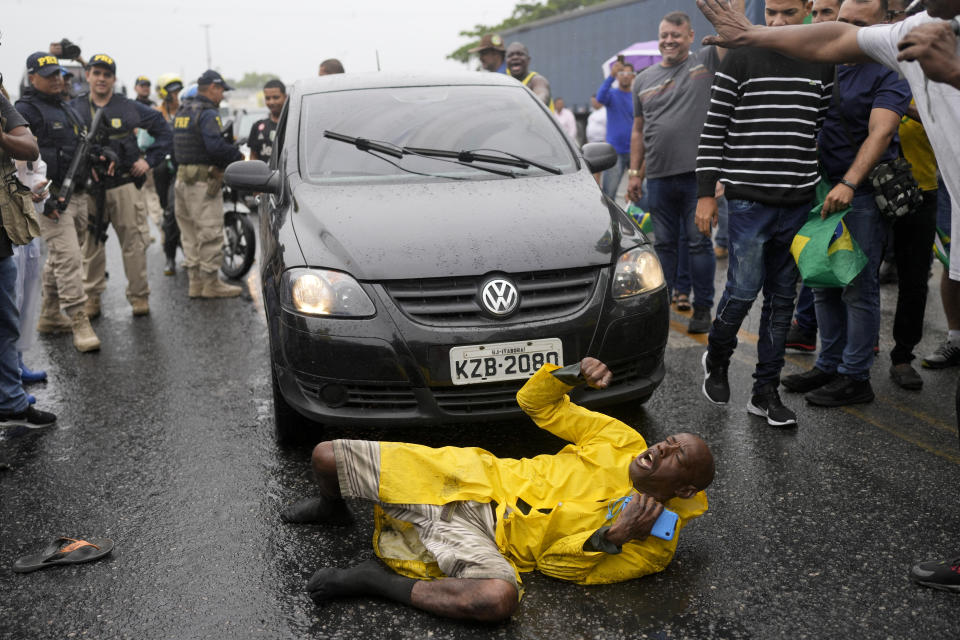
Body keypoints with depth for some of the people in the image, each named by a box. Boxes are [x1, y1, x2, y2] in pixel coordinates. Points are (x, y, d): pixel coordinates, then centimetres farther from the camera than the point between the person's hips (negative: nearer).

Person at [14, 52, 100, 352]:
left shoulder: (67, 109, 20)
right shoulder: (26, 110, -8)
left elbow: (82, 145, 31)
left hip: (76, 195, 9)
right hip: (51, 197, -9)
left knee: (59, 257, 16)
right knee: (68, 258, -14)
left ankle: (50, 316, 27)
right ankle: (79, 322, -13)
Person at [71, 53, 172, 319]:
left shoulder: (130, 108, 6)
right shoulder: (73, 108, 8)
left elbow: (164, 131, 12)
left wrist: (149, 160, 3)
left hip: (124, 184, -1)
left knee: (133, 242, -1)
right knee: (90, 245, 6)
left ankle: (139, 296, 9)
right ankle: (91, 297, 17)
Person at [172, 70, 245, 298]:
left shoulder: (182, 112, 16)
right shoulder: (208, 113, -13)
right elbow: (215, 145, -25)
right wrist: (237, 155, -9)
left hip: (183, 176, 10)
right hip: (203, 181, -9)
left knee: (190, 232, 12)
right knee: (210, 233, -3)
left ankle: (195, 281, 18)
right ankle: (211, 283, 1)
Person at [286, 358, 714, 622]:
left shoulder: (653, 548, -3)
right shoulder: (623, 442, 7)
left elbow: (561, 565, -9)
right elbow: (535, 401, 10)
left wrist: (609, 540, -25)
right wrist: (575, 374, -7)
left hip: (487, 536, -3)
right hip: (471, 476, 4)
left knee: (499, 597, -42)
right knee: (327, 456, -6)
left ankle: (375, 581, -19)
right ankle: (332, 509, 32)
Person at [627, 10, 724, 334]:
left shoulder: (706, 61, 5)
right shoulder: (644, 80, 15)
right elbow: (638, 130, 16)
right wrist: (634, 172, 11)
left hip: (697, 174, -4)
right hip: (659, 176, 4)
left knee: (699, 243, 2)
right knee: (664, 243, 12)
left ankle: (702, 308, 11)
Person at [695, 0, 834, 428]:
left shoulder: (820, 65, 10)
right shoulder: (741, 58, -1)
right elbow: (714, 129, -3)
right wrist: (706, 192, -8)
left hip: (799, 201, 4)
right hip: (748, 199, -4)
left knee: (782, 297, 7)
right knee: (744, 288, -7)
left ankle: (766, 392, 17)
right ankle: (717, 359, 23)